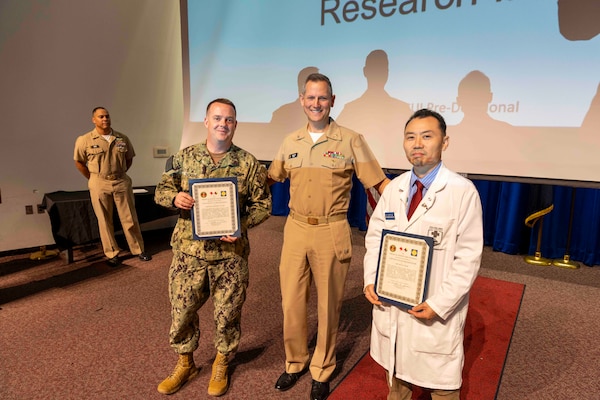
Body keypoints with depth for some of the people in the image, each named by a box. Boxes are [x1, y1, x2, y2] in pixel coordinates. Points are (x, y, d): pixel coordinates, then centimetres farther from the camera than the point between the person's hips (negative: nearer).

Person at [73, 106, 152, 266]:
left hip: (122, 182, 2)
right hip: (99, 185, -1)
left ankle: (138, 250, 17)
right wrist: (94, 180, 3)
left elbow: (129, 159, 15)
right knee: (104, 221, 6)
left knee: (130, 218, 6)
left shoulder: (122, 139, 3)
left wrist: (120, 175, 9)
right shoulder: (84, 140, -3)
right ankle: (112, 254, 17)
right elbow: (79, 162, 4)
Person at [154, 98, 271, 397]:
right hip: (188, 251, 2)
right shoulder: (183, 157, 3)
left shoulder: (249, 163, -2)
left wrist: (241, 224, -16)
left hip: (230, 253, -1)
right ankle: (185, 363, 39)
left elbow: (263, 204, 1)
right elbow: (161, 191, 8)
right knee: (181, 310, 13)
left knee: (227, 313, 12)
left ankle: (221, 364, 39)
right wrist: (174, 198, -15)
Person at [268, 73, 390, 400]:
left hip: (331, 233, -3)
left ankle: (321, 371, 34)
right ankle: (294, 363, 37)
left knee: (328, 305, 12)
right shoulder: (290, 142, 7)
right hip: (295, 230, 3)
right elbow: (270, 179, 17)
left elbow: (381, 183, -5)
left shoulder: (351, 140, -5)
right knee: (291, 302, 12)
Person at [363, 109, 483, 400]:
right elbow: (375, 236, 6)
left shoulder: (463, 191, -13)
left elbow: (468, 258, -14)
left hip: (437, 311, -4)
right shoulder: (393, 188, 2)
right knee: (396, 370, 24)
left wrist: (439, 305, -19)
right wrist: (370, 279, -7)